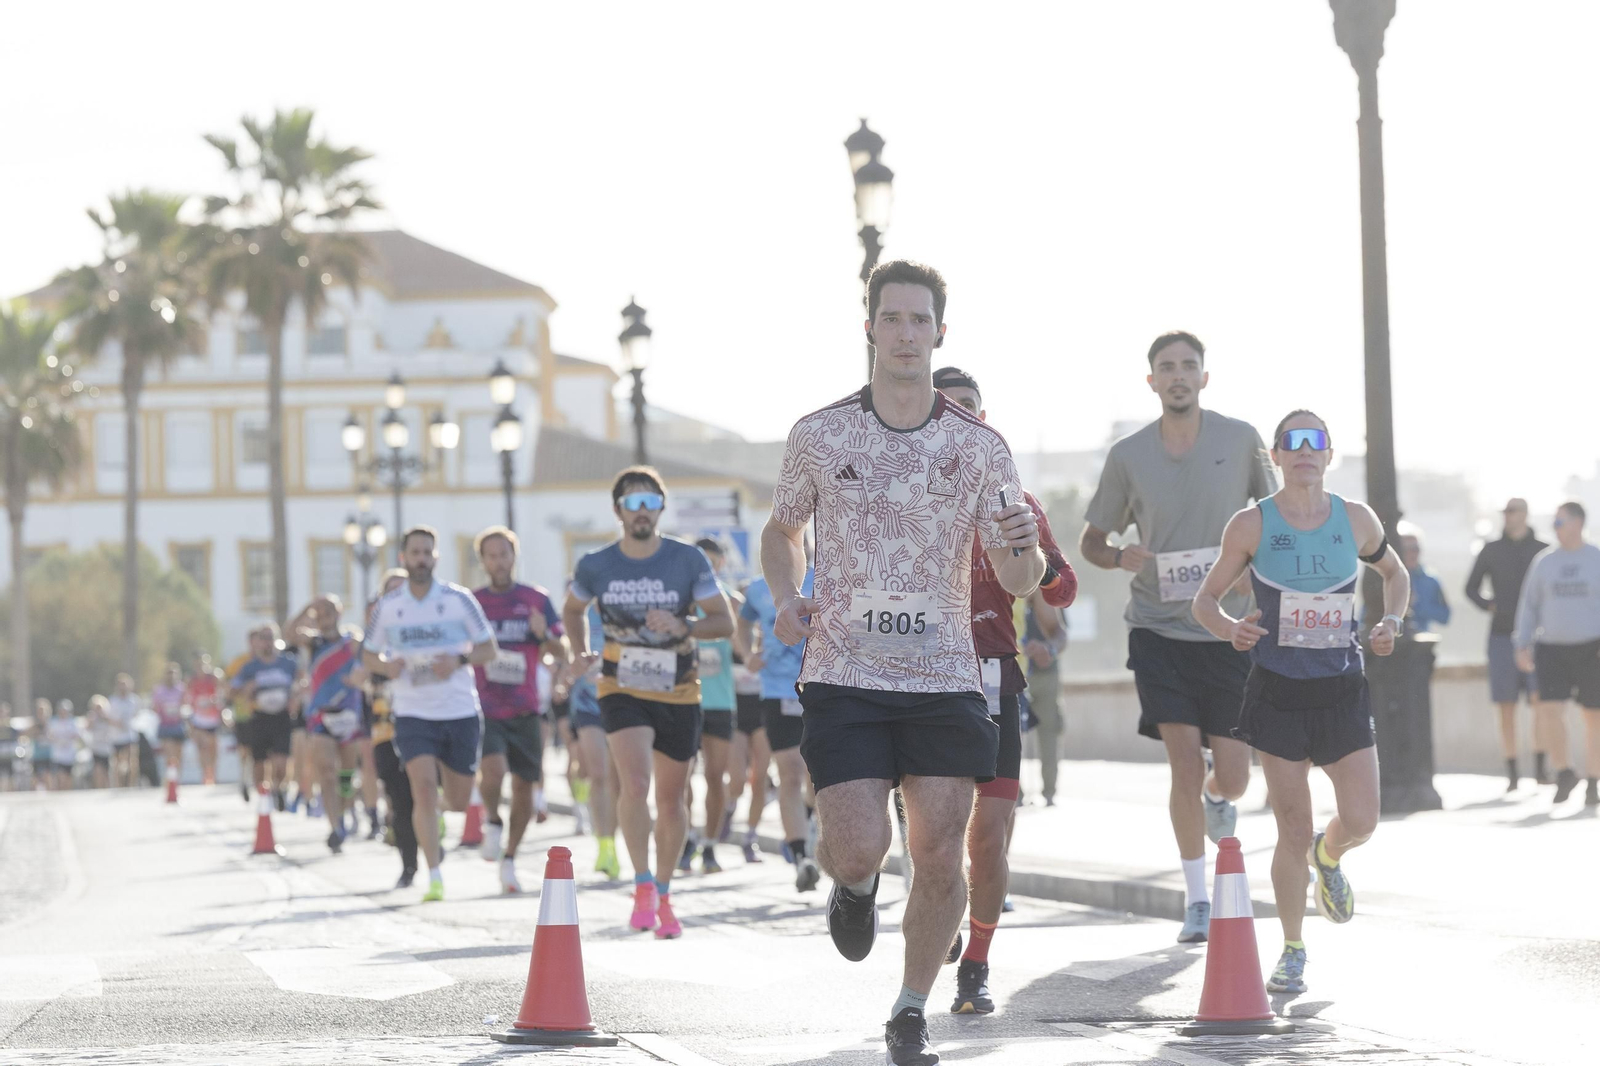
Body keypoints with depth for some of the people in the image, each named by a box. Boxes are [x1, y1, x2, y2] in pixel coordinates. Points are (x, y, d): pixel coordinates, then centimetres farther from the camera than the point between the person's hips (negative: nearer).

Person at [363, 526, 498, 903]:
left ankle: (433, 814, 46)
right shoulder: (387, 606, 1)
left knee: (459, 801, 8)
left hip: (461, 712, 1)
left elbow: (489, 649, 2)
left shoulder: (458, 600, -3)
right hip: (412, 713, -1)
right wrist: (386, 666, -12)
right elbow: (368, 656, 11)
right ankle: (434, 878, -14)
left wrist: (460, 660, -17)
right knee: (423, 788, -18)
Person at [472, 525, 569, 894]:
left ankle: (509, 859, 25)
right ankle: (492, 821, 4)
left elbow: (563, 655, 3)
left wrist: (544, 635, -17)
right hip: (484, 710, -2)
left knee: (524, 787, 6)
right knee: (493, 767, -26)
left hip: (525, 711, 2)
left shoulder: (536, 600, 3)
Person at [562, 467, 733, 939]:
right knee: (635, 784, -23)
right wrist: (582, 652, 2)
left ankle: (663, 894, 27)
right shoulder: (596, 567, -3)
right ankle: (643, 886, -13)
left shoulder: (689, 560, -6)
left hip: (679, 693, 1)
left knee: (671, 799, 10)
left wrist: (683, 626, -24)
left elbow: (724, 621, -6)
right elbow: (573, 610, 17)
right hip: (623, 690, -1)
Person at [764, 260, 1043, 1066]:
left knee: (939, 856, -3)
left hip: (945, 680, 1)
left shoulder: (978, 447, 1)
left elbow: (1019, 582, 5)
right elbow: (781, 530, 17)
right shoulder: (820, 436, 1)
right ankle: (853, 883, 26)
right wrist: (786, 599, -2)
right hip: (843, 676, -1)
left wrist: (1023, 549, -19)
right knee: (860, 848, -13)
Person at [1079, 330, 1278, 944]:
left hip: (1229, 629, 1)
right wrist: (1119, 557, -11)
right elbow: (1090, 541, 11)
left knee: (1232, 774, -1)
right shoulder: (1128, 456, 2)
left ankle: (1215, 802, 39)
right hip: (1158, 626, 0)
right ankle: (1196, 901, 0)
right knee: (1185, 760, -12)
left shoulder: (1240, 440, 1)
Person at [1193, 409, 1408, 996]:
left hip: (1343, 689, 2)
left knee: (1360, 821, -6)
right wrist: (1232, 629, -20)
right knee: (1293, 831, -2)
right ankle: (1292, 952, 17)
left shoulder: (1356, 519, 1)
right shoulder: (1251, 524, -5)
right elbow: (1206, 599, 2)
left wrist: (1390, 623, 0)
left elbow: (1396, 574, 20)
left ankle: (1327, 856, 33)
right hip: (1278, 690, -2)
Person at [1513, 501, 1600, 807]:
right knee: (1549, 710, -13)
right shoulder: (1544, 561, 7)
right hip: (1551, 649, 2)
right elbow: (1529, 606, 11)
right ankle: (1563, 773, 4)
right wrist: (1522, 645, 3)